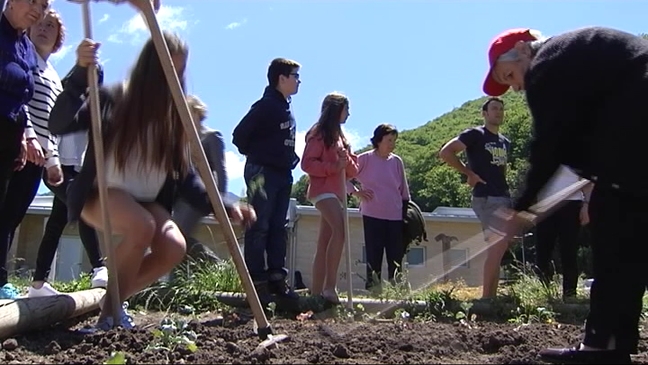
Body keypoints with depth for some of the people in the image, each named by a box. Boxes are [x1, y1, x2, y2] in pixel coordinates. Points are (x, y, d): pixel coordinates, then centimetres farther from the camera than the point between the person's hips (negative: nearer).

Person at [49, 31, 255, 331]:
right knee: (142, 227, -35)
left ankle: (116, 300, 1)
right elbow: (58, 125, -19)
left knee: (174, 247, -24)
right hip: (101, 194, -4)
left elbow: (185, 176, 4)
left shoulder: (176, 113, 7)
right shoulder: (113, 98, -6)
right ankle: (110, 307, -13)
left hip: (147, 202, 5)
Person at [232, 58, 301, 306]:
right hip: (263, 173, -9)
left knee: (278, 228, 9)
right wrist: (257, 157, -3)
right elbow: (239, 136, -12)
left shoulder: (287, 109, 16)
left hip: (283, 174, 9)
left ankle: (276, 278, 14)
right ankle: (256, 282, -4)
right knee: (259, 227, -7)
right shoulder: (265, 106, -11)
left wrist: (291, 160, 13)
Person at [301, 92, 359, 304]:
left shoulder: (339, 136, 23)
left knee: (324, 243, 4)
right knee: (340, 230, -27)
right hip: (323, 190, -9)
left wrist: (347, 160, -2)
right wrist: (334, 166, -19)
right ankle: (330, 286, -29)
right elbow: (307, 163, -12)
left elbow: (353, 171, 19)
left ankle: (316, 292, 3)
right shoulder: (319, 133, -2)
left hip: (336, 192, 9)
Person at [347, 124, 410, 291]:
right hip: (372, 215, -3)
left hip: (396, 216, 3)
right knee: (374, 257, 1)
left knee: (396, 258, 5)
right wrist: (355, 192, -6)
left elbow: (404, 190, 13)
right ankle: (372, 288, 6)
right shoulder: (365, 159, -3)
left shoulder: (397, 161, 7)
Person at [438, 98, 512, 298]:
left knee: (497, 249, 7)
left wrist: (504, 186, 16)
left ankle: (491, 296, 12)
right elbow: (445, 152, -13)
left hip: (505, 198, 8)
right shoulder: (475, 134, -3)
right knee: (499, 246, -17)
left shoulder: (505, 142, 20)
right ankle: (486, 297, -11)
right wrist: (469, 173, -12)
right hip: (486, 198, -8)